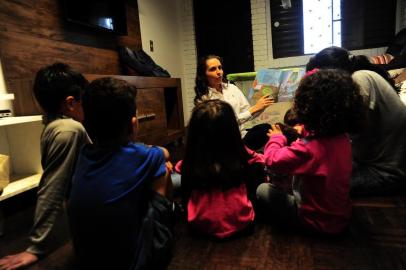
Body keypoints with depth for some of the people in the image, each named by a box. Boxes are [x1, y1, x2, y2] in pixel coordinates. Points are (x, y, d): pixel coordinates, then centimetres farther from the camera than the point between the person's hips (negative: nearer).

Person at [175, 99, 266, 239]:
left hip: (201, 226, 1)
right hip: (240, 224, 0)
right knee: (256, 168, 14)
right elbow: (259, 161, 9)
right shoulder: (241, 155, -15)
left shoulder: (191, 161, -15)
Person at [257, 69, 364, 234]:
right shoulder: (343, 139, -10)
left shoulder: (307, 149, -35)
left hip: (317, 222, -7)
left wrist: (277, 138, -7)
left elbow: (272, 160, -24)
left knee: (263, 190, 4)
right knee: (296, 174, 22)